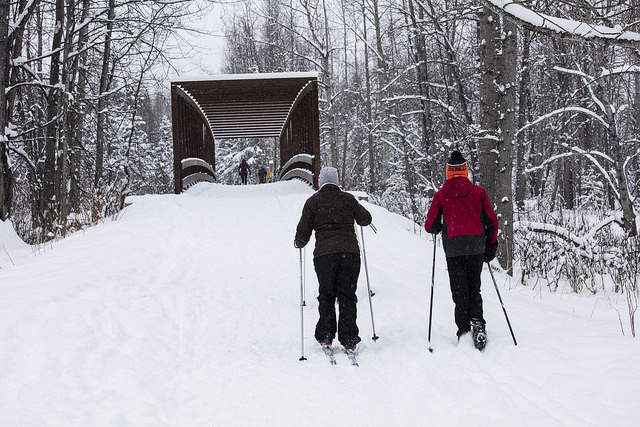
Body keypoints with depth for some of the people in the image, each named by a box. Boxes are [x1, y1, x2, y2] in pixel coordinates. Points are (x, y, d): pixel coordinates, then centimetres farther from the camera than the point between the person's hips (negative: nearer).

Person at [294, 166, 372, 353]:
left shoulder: (313, 202, 5)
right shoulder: (347, 199, 8)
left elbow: (303, 232, 2)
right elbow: (365, 219, 15)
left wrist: (299, 243, 24)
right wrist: (354, 213, 35)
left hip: (324, 255, -1)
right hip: (350, 252, 1)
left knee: (326, 295, 14)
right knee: (347, 296, 5)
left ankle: (325, 335, 9)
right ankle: (348, 339, 1)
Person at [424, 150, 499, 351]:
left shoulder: (441, 195, 1)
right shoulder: (479, 192, 4)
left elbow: (430, 225, 0)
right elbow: (492, 222, 5)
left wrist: (438, 229, 24)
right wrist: (491, 247, 15)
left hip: (454, 248, -1)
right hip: (477, 247, 1)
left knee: (460, 291, 8)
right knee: (474, 288, 13)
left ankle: (464, 330, 1)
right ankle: (477, 322, -8)